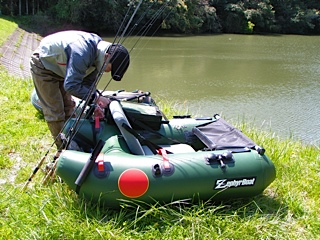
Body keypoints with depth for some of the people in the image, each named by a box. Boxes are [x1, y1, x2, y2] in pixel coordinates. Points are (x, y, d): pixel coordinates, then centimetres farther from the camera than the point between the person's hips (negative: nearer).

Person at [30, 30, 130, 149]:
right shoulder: (82, 54, -40)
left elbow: (88, 82, -2)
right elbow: (71, 86, -39)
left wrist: (94, 105, -12)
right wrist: (96, 97, -34)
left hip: (58, 68, 9)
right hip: (43, 65, -9)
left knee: (68, 107, 12)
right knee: (55, 111, -7)